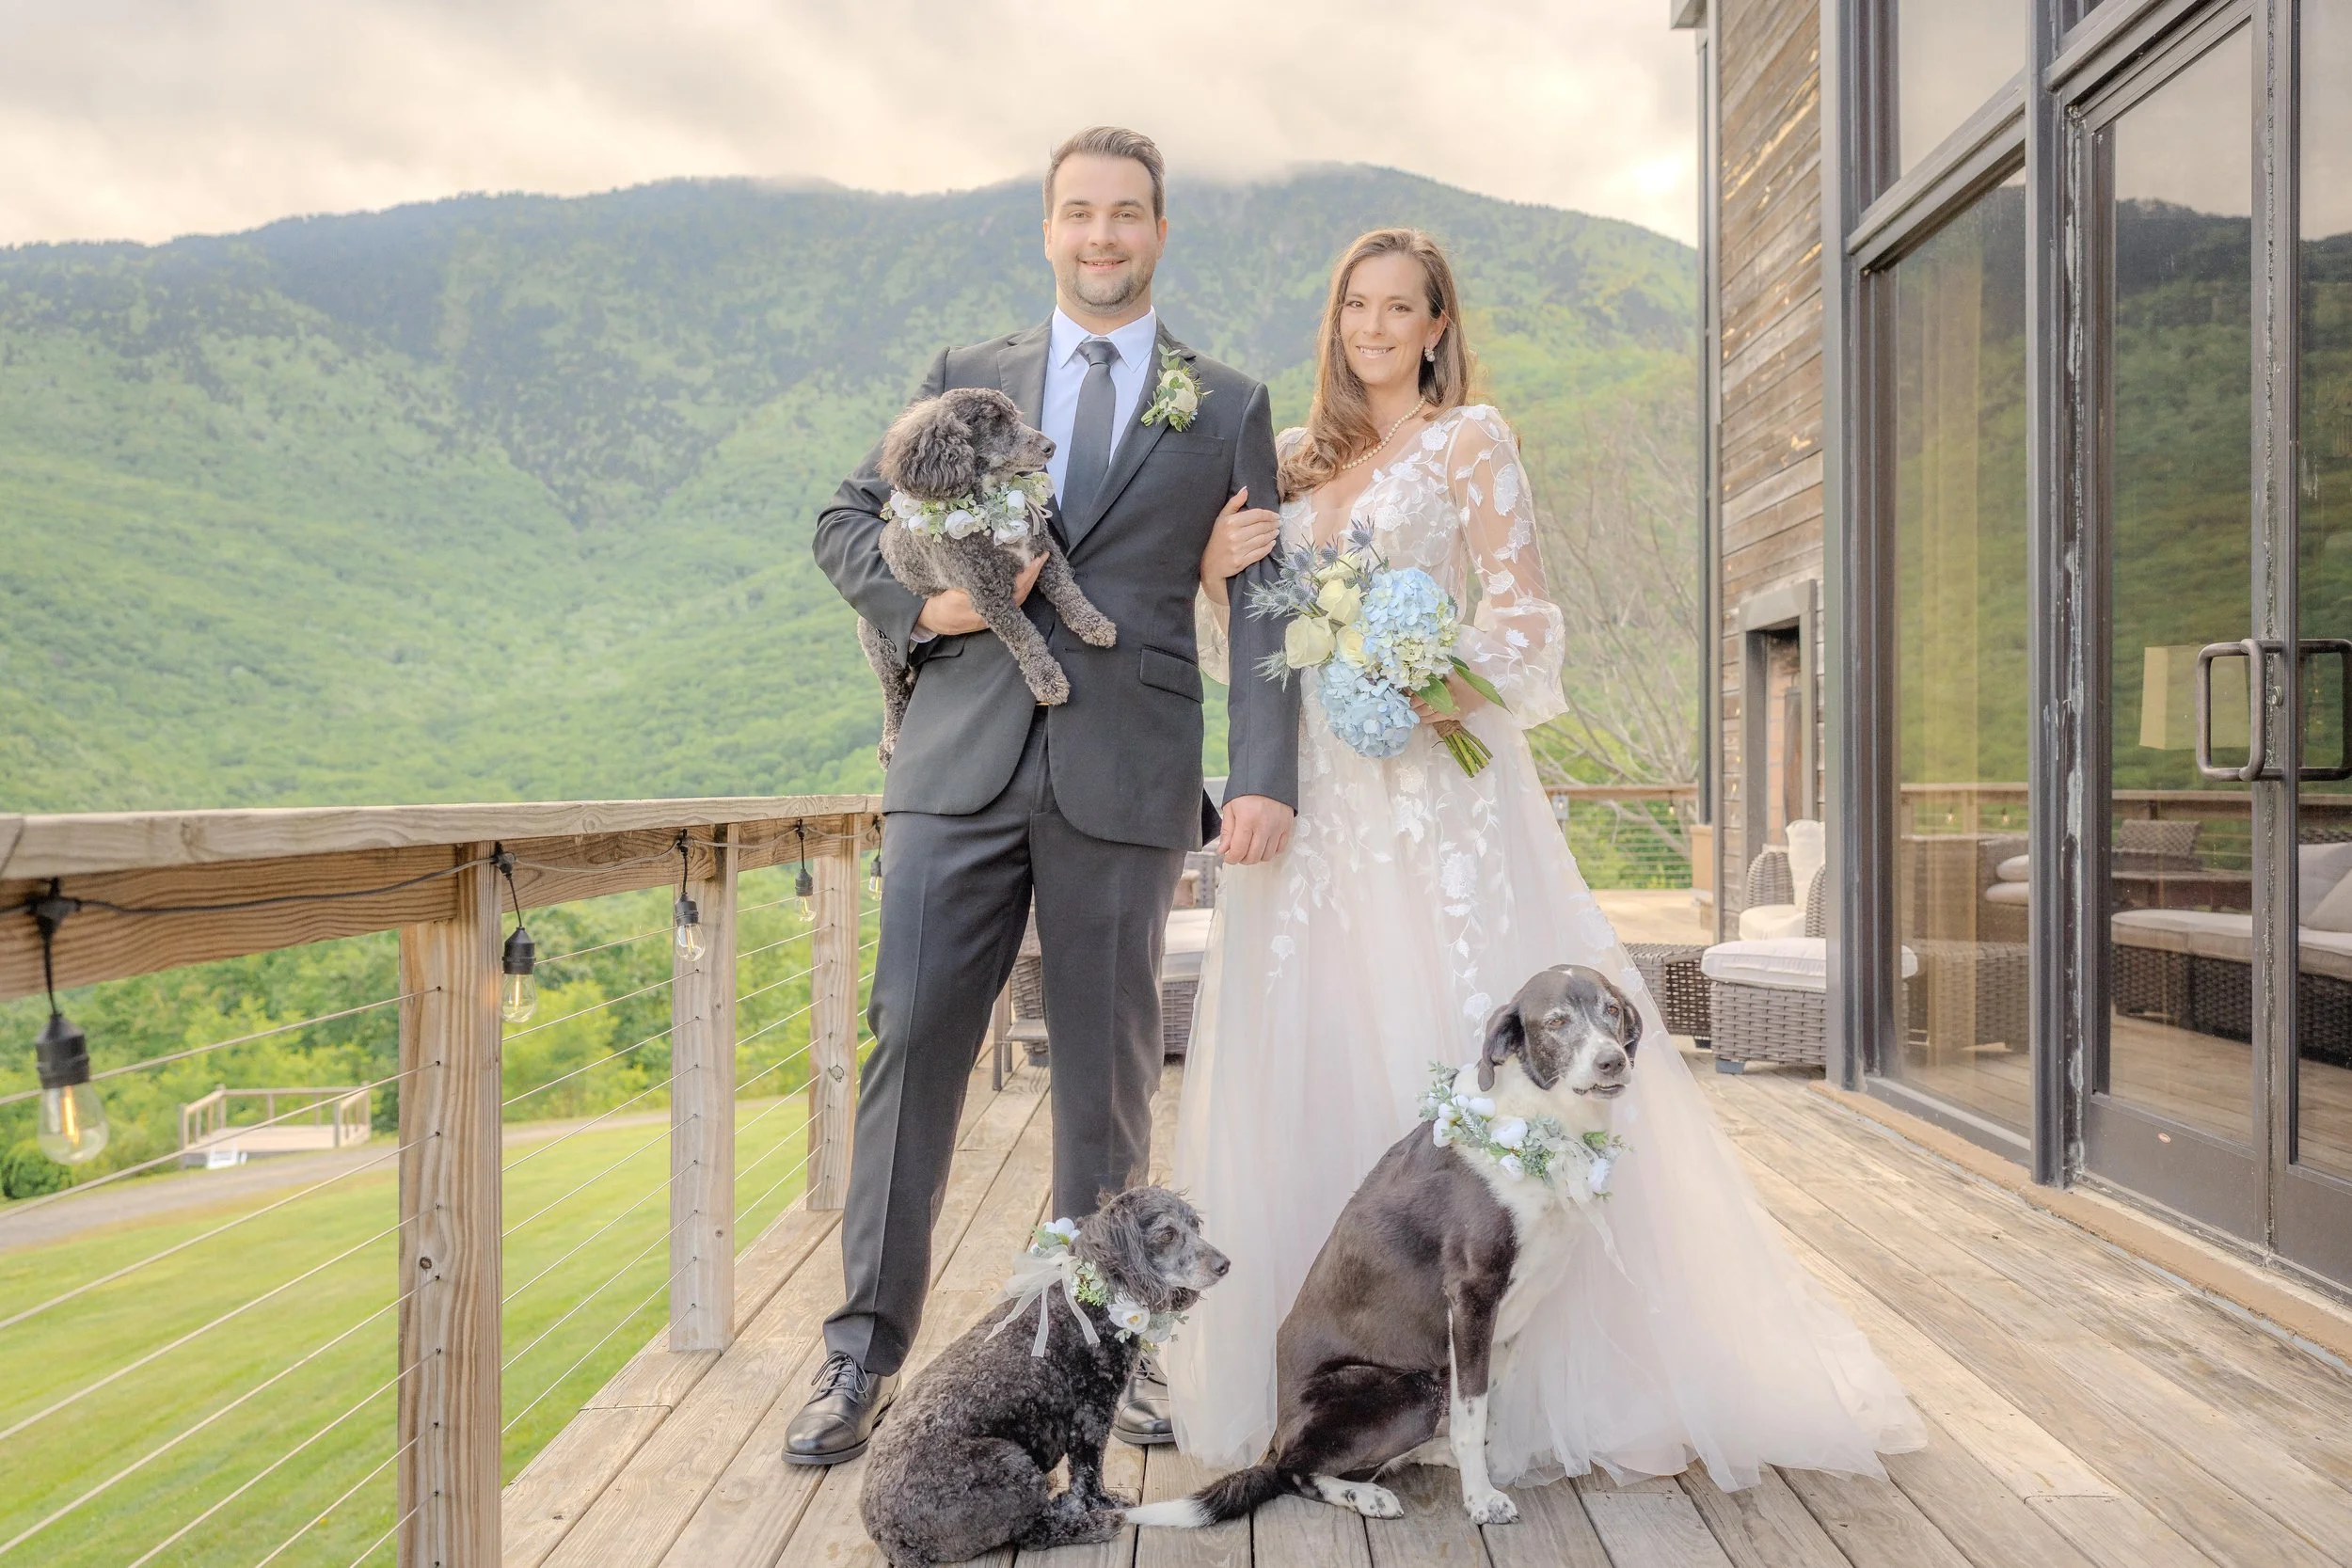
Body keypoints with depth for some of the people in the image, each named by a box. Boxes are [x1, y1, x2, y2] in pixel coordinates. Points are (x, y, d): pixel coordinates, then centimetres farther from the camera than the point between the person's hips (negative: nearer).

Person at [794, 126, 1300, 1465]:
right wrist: (917, 602, -5)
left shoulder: (1229, 408, 10)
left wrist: (1267, 779, -7)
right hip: (964, 761, 1)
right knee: (914, 1041, -2)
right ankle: (867, 1351, 9)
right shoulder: (965, 379, 14)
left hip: (1126, 779, -1)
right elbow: (850, 519, 17)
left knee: (1109, 1074, 7)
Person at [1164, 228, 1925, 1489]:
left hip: (1433, 783, -4)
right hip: (1313, 800, 5)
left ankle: (1497, 1372, 4)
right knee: (1304, 1062, 2)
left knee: (1463, 1057, -6)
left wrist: (1439, 680, -20)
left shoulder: (1469, 441, 5)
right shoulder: (1298, 459, 18)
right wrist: (1219, 571, -2)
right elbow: (1255, 643, 17)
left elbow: (1521, 614, -3)